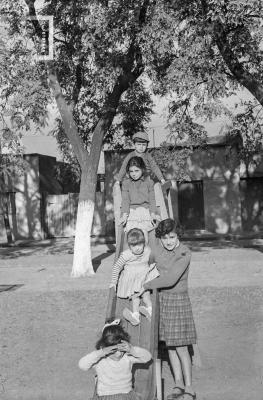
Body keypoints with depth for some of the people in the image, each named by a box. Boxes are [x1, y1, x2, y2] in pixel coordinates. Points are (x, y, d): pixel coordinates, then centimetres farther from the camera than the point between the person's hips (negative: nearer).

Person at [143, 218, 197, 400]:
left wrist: (146, 286, -17)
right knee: (169, 345, 12)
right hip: (162, 299, 6)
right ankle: (179, 384, 24)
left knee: (181, 347, -2)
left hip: (178, 300, -6)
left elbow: (170, 279, -26)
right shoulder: (157, 250, -3)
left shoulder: (185, 253, -20)